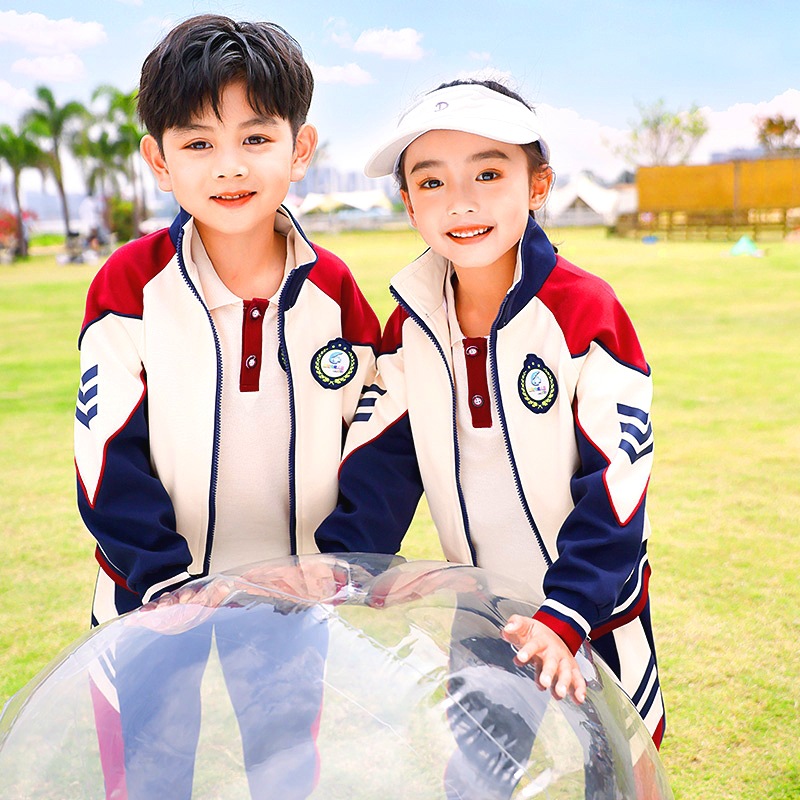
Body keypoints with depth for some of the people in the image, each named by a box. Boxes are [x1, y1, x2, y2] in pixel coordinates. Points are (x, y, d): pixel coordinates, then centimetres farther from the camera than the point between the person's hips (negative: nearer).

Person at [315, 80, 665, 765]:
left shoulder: (588, 311, -17)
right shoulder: (410, 324, -2)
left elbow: (615, 483, -19)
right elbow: (379, 465, -1)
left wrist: (566, 617, -27)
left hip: (590, 629, -3)